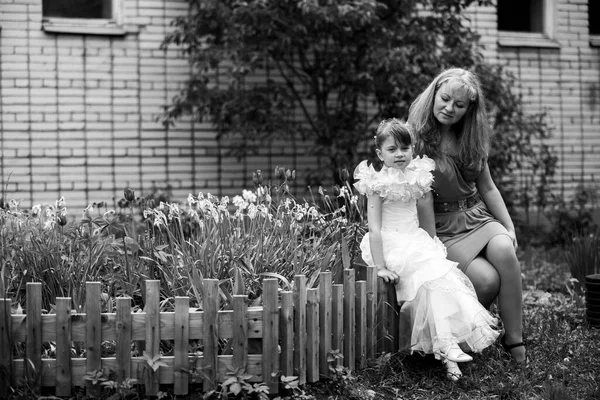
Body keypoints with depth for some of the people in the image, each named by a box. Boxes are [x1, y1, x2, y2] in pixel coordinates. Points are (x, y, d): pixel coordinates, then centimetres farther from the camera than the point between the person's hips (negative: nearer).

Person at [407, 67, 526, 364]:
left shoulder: (471, 138, 8)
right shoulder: (417, 138, -11)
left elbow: (487, 188, 14)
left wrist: (510, 227, 5)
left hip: (478, 215, 5)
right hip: (443, 227, -5)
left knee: (504, 250, -28)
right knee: (486, 279, -26)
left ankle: (515, 341, -21)